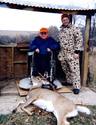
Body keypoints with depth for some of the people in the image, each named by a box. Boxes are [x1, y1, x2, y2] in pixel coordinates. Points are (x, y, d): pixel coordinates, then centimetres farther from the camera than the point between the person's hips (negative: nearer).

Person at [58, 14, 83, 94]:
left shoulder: (75, 29, -5)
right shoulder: (61, 30, 16)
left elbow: (79, 40, -10)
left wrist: (77, 51, -16)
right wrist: (60, 53, 19)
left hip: (72, 54, -7)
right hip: (63, 54, 7)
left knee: (75, 70, -8)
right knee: (66, 69, 15)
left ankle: (76, 87, -4)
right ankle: (69, 81, 33)